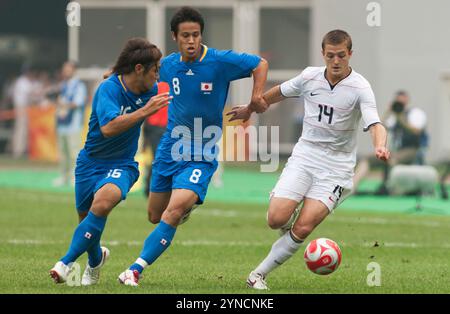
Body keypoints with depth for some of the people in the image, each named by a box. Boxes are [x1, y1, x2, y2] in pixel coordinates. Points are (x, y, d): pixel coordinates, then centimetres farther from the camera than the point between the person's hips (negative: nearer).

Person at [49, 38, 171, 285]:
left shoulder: (150, 90, -3)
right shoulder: (109, 88, -21)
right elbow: (108, 127, -37)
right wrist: (144, 111, -39)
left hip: (122, 164, 1)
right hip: (91, 162, -1)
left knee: (103, 202, -30)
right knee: (86, 219, 10)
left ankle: (67, 262, -25)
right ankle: (96, 258, 45)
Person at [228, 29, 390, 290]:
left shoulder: (359, 87, -12)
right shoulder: (310, 77, 0)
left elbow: (375, 124, -24)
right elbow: (279, 93, 20)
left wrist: (380, 146, -46)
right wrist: (250, 109, 32)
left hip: (337, 164, -3)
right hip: (305, 154, 3)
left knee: (303, 229, -14)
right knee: (276, 219, -15)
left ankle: (260, 274, 2)